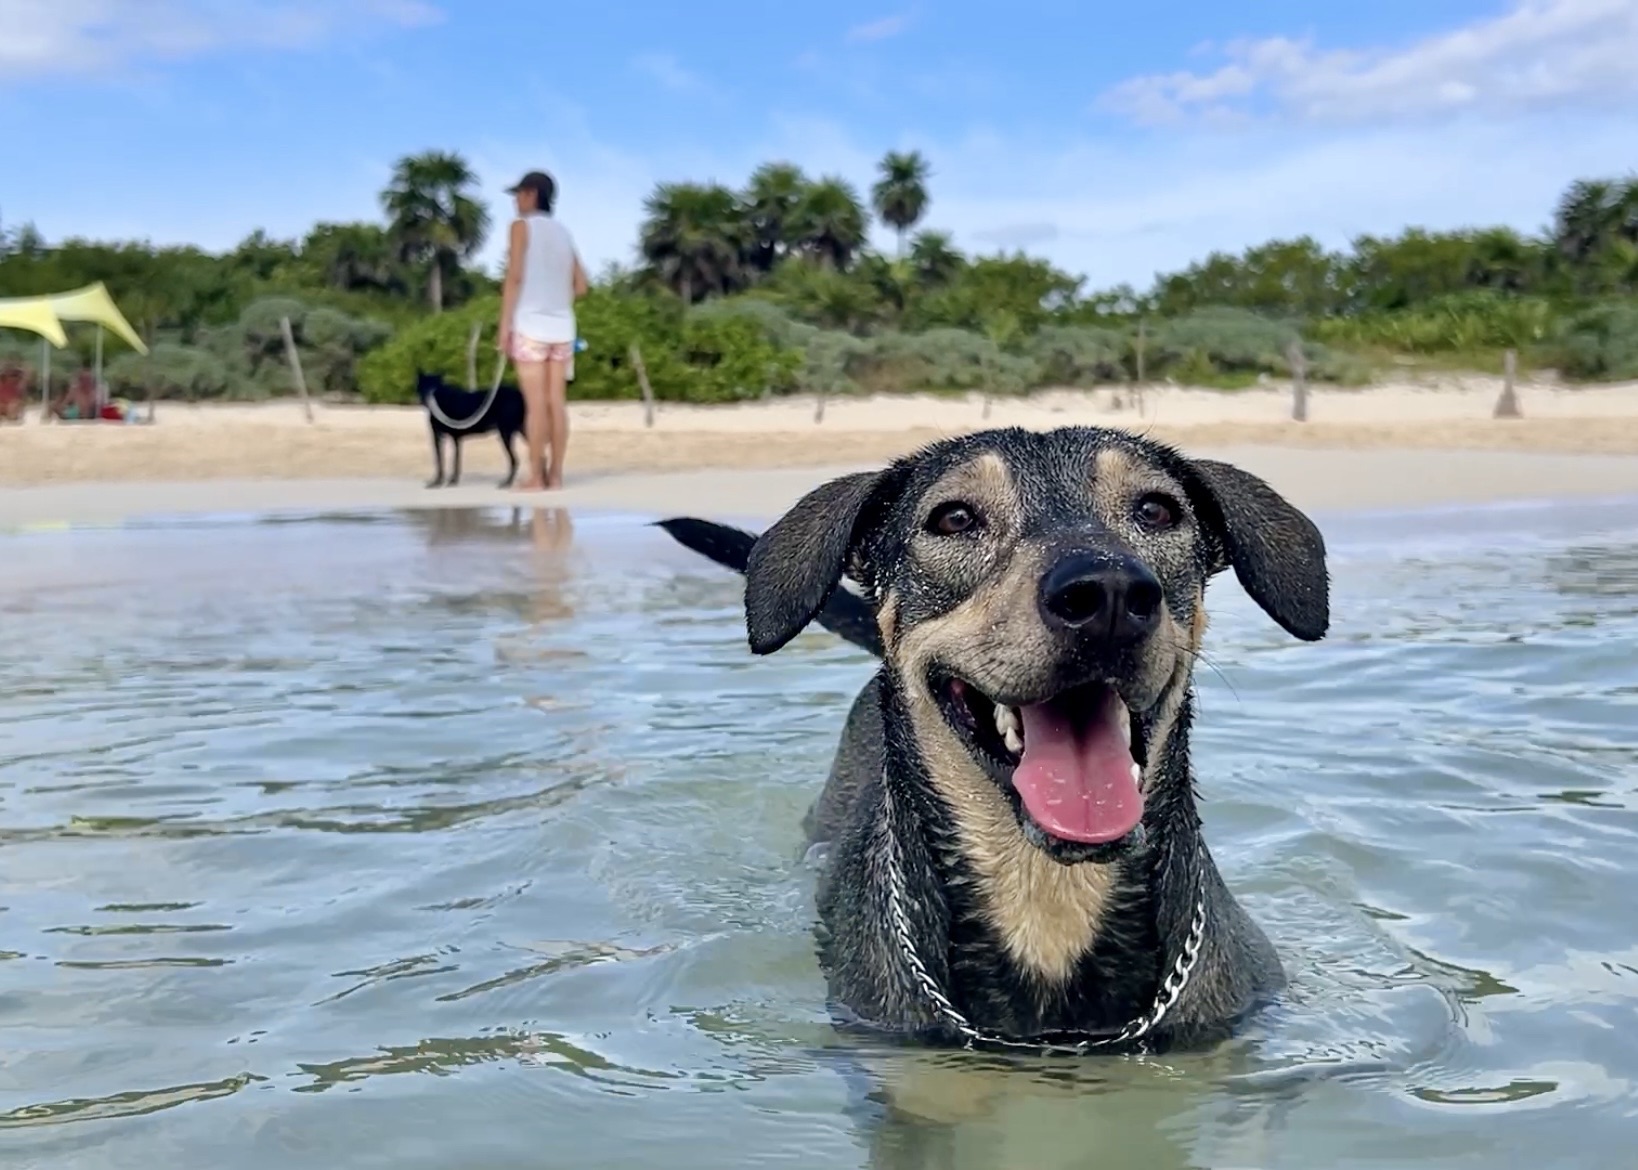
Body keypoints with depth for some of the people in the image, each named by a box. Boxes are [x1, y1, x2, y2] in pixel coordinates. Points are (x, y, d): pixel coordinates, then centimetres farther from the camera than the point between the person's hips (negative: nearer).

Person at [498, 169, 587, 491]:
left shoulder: (522, 225, -4)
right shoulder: (563, 232, 14)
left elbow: (514, 276, -11)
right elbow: (580, 286, 13)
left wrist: (504, 323, -10)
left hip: (530, 325, -6)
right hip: (561, 326, 6)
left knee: (535, 403, -6)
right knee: (556, 402, 4)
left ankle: (535, 477, -4)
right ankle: (555, 474, 5)